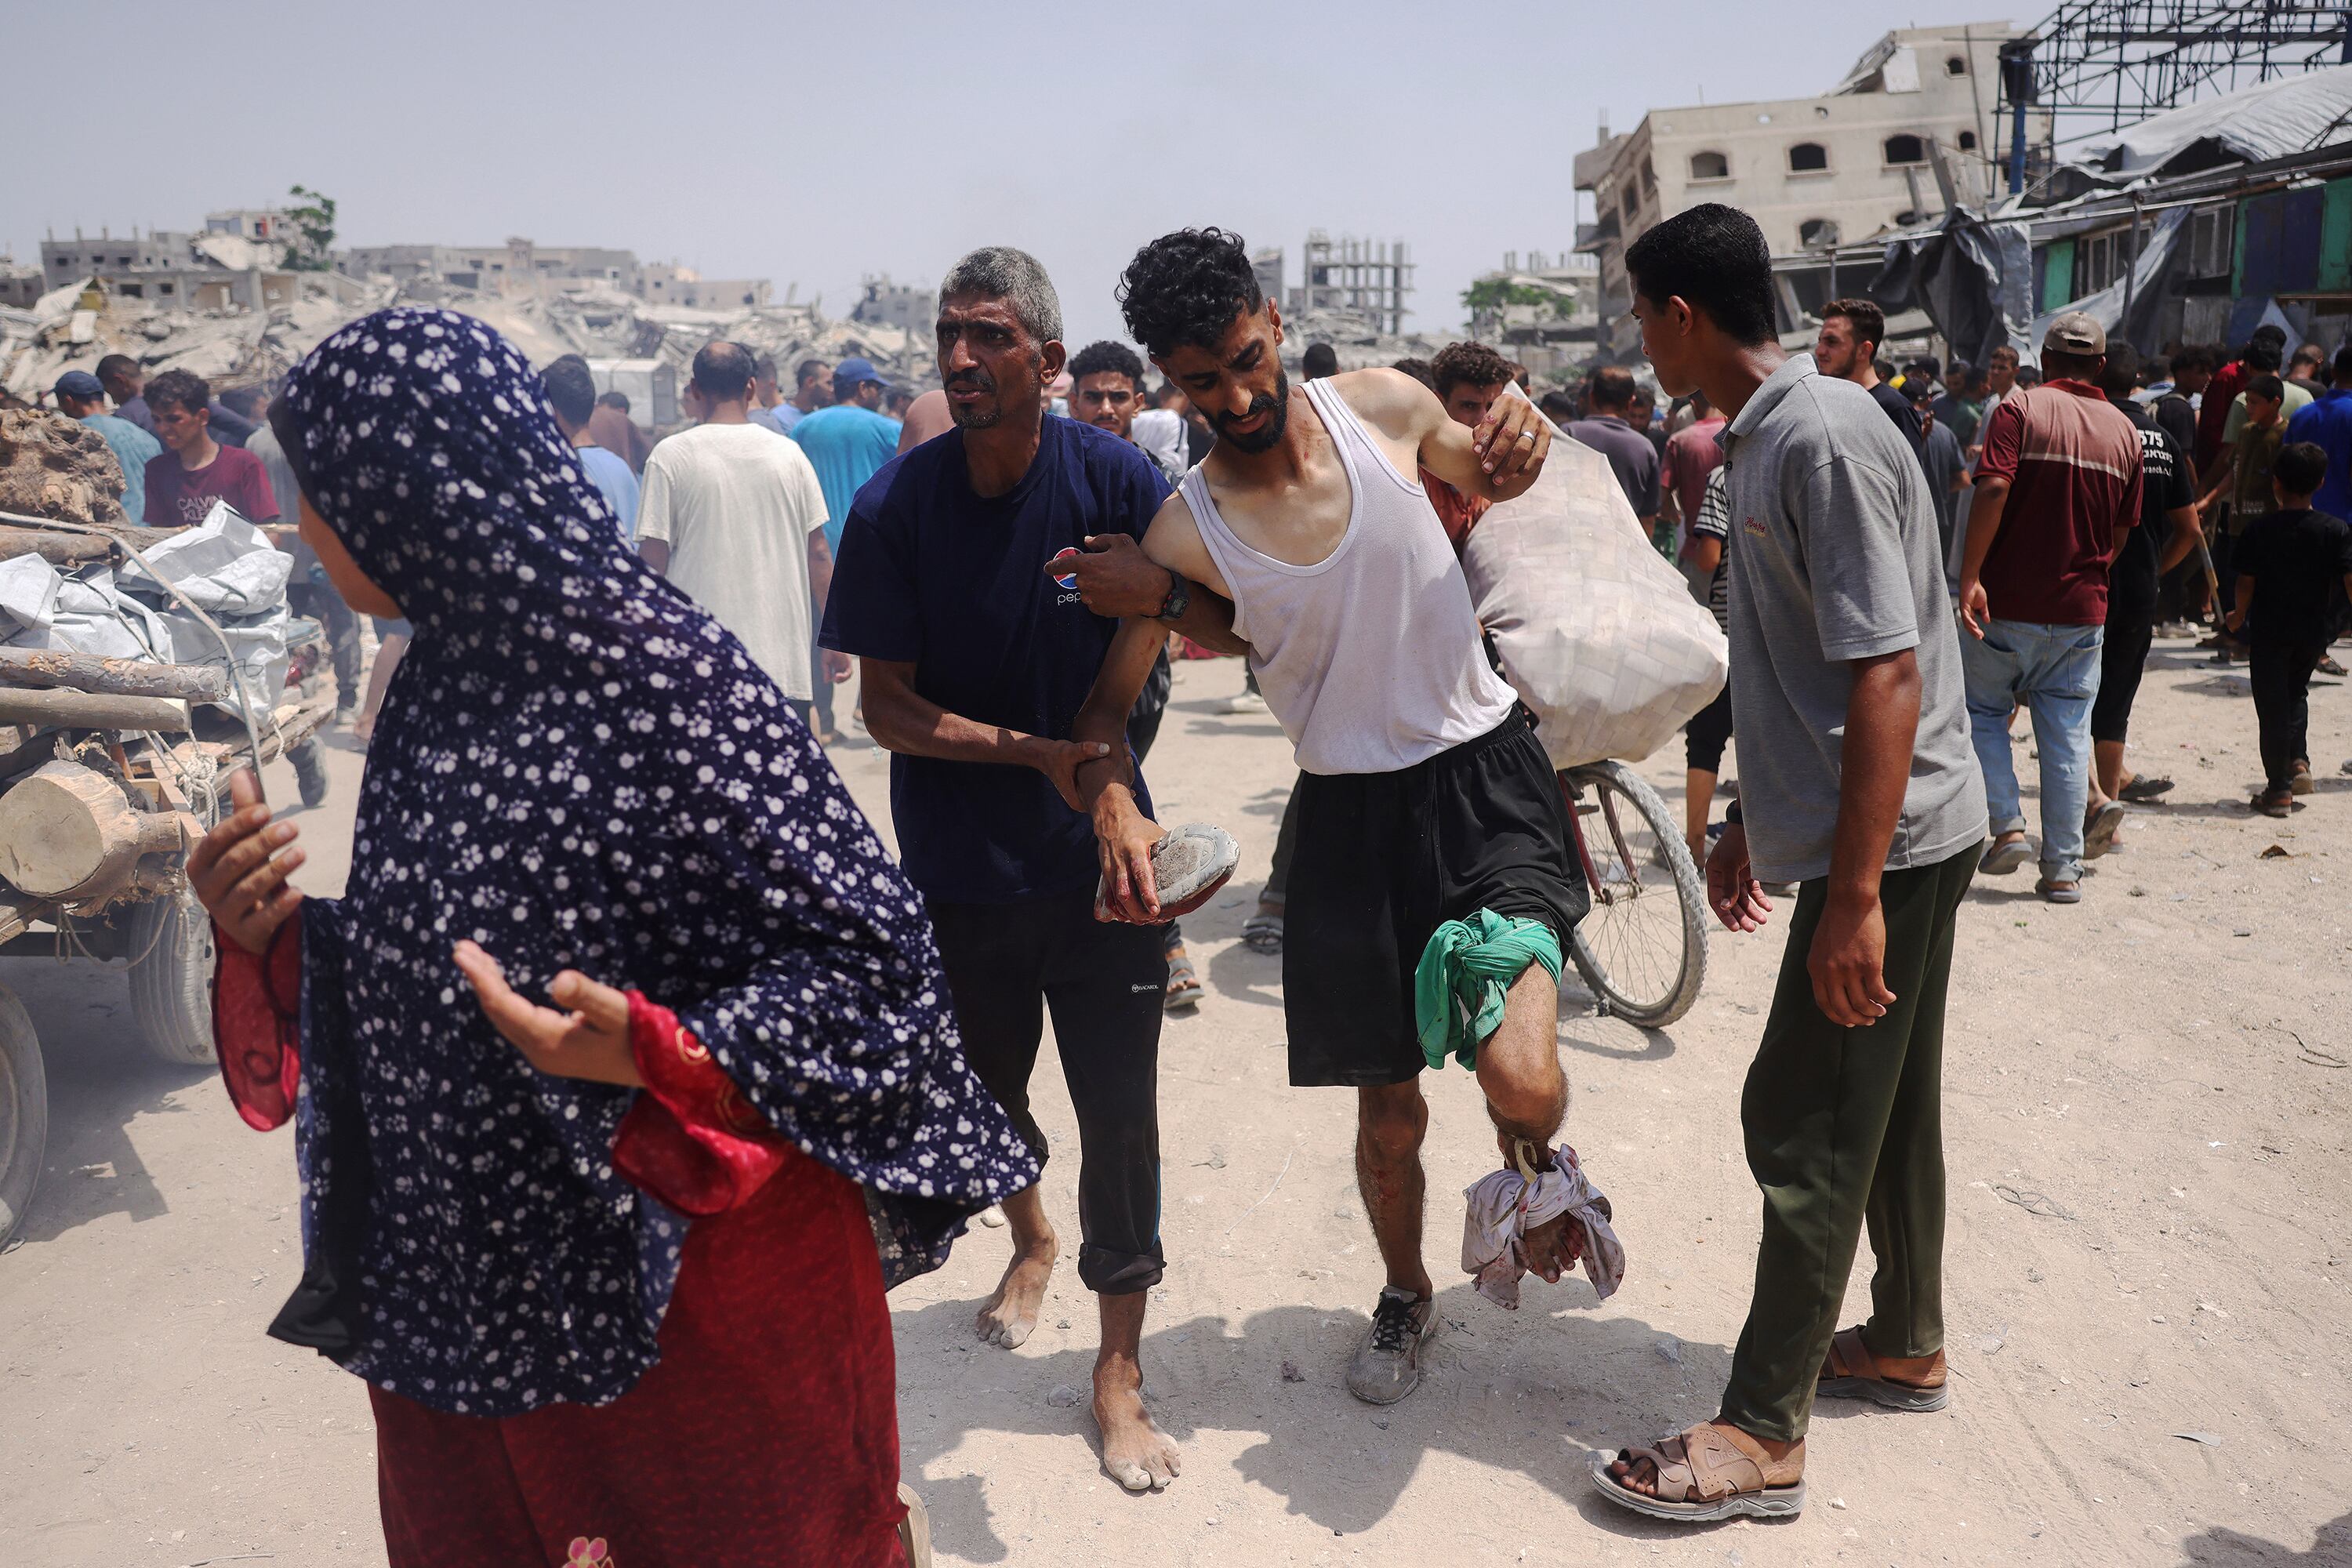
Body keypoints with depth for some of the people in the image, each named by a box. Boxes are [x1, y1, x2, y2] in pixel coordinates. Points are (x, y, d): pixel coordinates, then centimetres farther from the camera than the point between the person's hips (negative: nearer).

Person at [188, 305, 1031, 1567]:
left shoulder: (663, 676, -19)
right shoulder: (436, 690, 4)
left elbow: (874, 961, -19)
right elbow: (415, 977, 13)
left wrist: (654, 1058, -31)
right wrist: (272, 939, -3)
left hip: (690, 1295, -7)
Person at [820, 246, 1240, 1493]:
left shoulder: (1110, 478, -10)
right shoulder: (895, 507, -10)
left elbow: (1225, 628, -5)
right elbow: (886, 708, -9)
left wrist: (1145, 588, -25)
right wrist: (1034, 753, -21)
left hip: (1097, 851, -1)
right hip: (957, 864, 1)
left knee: (1120, 1112, 2)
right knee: (985, 1093, 20)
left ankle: (1120, 1372, 20)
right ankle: (1030, 1237, 53)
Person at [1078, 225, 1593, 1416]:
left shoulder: (1384, 405, -4)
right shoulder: (1186, 532, -9)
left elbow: (1485, 481, 17)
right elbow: (1106, 705, -5)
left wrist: (1521, 445, -7)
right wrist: (1114, 802, -27)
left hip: (1485, 774, 0)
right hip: (1351, 814, 0)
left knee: (1520, 1078, -20)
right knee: (1388, 1112, 12)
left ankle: (1532, 1165, 20)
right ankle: (1405, 1294, 43)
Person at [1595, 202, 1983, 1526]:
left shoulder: (1825, 438, -20)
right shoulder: (1763, 438, 12)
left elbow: (1887, 677, -24)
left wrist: (1855, 894, -25)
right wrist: (1754, 825, 22)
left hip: (1888, 842, -10)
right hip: (1889, 832, 10)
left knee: (1806, 1124, -3)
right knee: (1883, 1103, 20)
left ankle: (1765, 1437, 9)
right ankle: (1906, 1344, 38)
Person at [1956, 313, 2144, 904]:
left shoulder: (2020, 408, -6)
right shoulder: (2123, 429, 8)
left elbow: (1993, 488, -20)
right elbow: (2122, 529, 11)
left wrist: (1970, 576, -21)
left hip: (2006, 602, -3)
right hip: (2082, 610, 4)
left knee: (1984, 710, 13)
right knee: (2068, 732, 7)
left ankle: (2007, 826, 0)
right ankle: (2063, 869, 9)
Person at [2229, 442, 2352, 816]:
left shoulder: (2258, 529, -9)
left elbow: (2246, 582, -6)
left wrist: (2239, 616, 11)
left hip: (2268, 629, -2)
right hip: (2314, 630, 2)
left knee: (2272, 705, 3)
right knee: (2296, 693, 25)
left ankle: (2278, 788, 5)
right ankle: (2299, 761, 9)